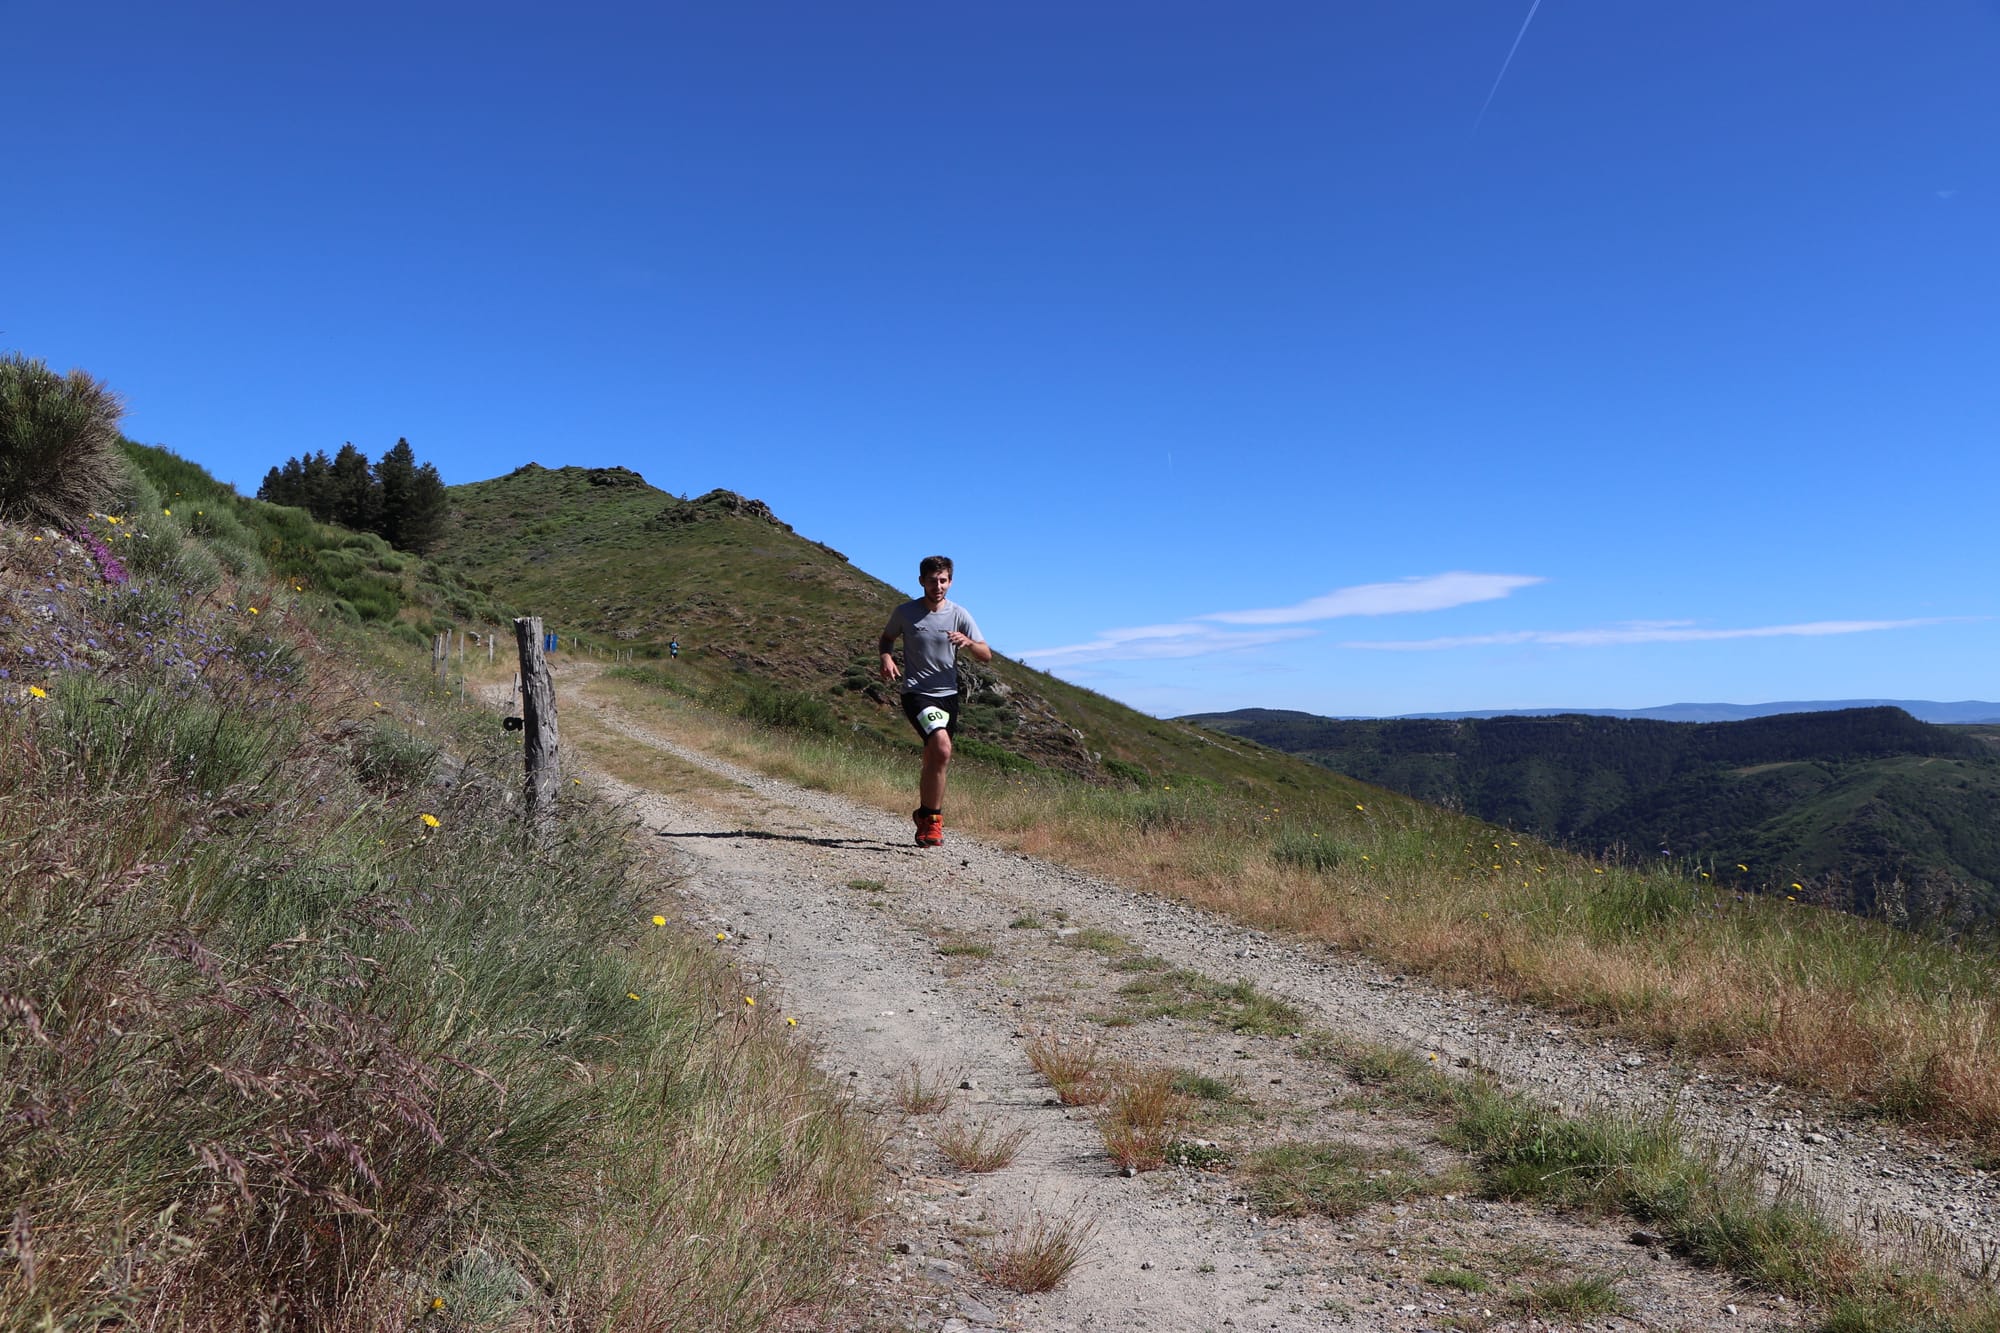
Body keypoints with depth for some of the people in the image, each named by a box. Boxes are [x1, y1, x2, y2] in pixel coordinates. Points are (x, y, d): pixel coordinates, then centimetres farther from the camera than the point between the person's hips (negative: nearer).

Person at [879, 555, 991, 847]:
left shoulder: (959, 615, 1)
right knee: (942, 748, -25)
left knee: (933, 761, 11)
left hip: (948, 694, 4)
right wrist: (886, 658, -7)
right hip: (916, 693, -3)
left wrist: (968, 642, -22)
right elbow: (886, 639, 16)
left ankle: (924, 817, 33)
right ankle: (932, 818, -12)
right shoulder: (905, 612, -2)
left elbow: (987, 656, -1)